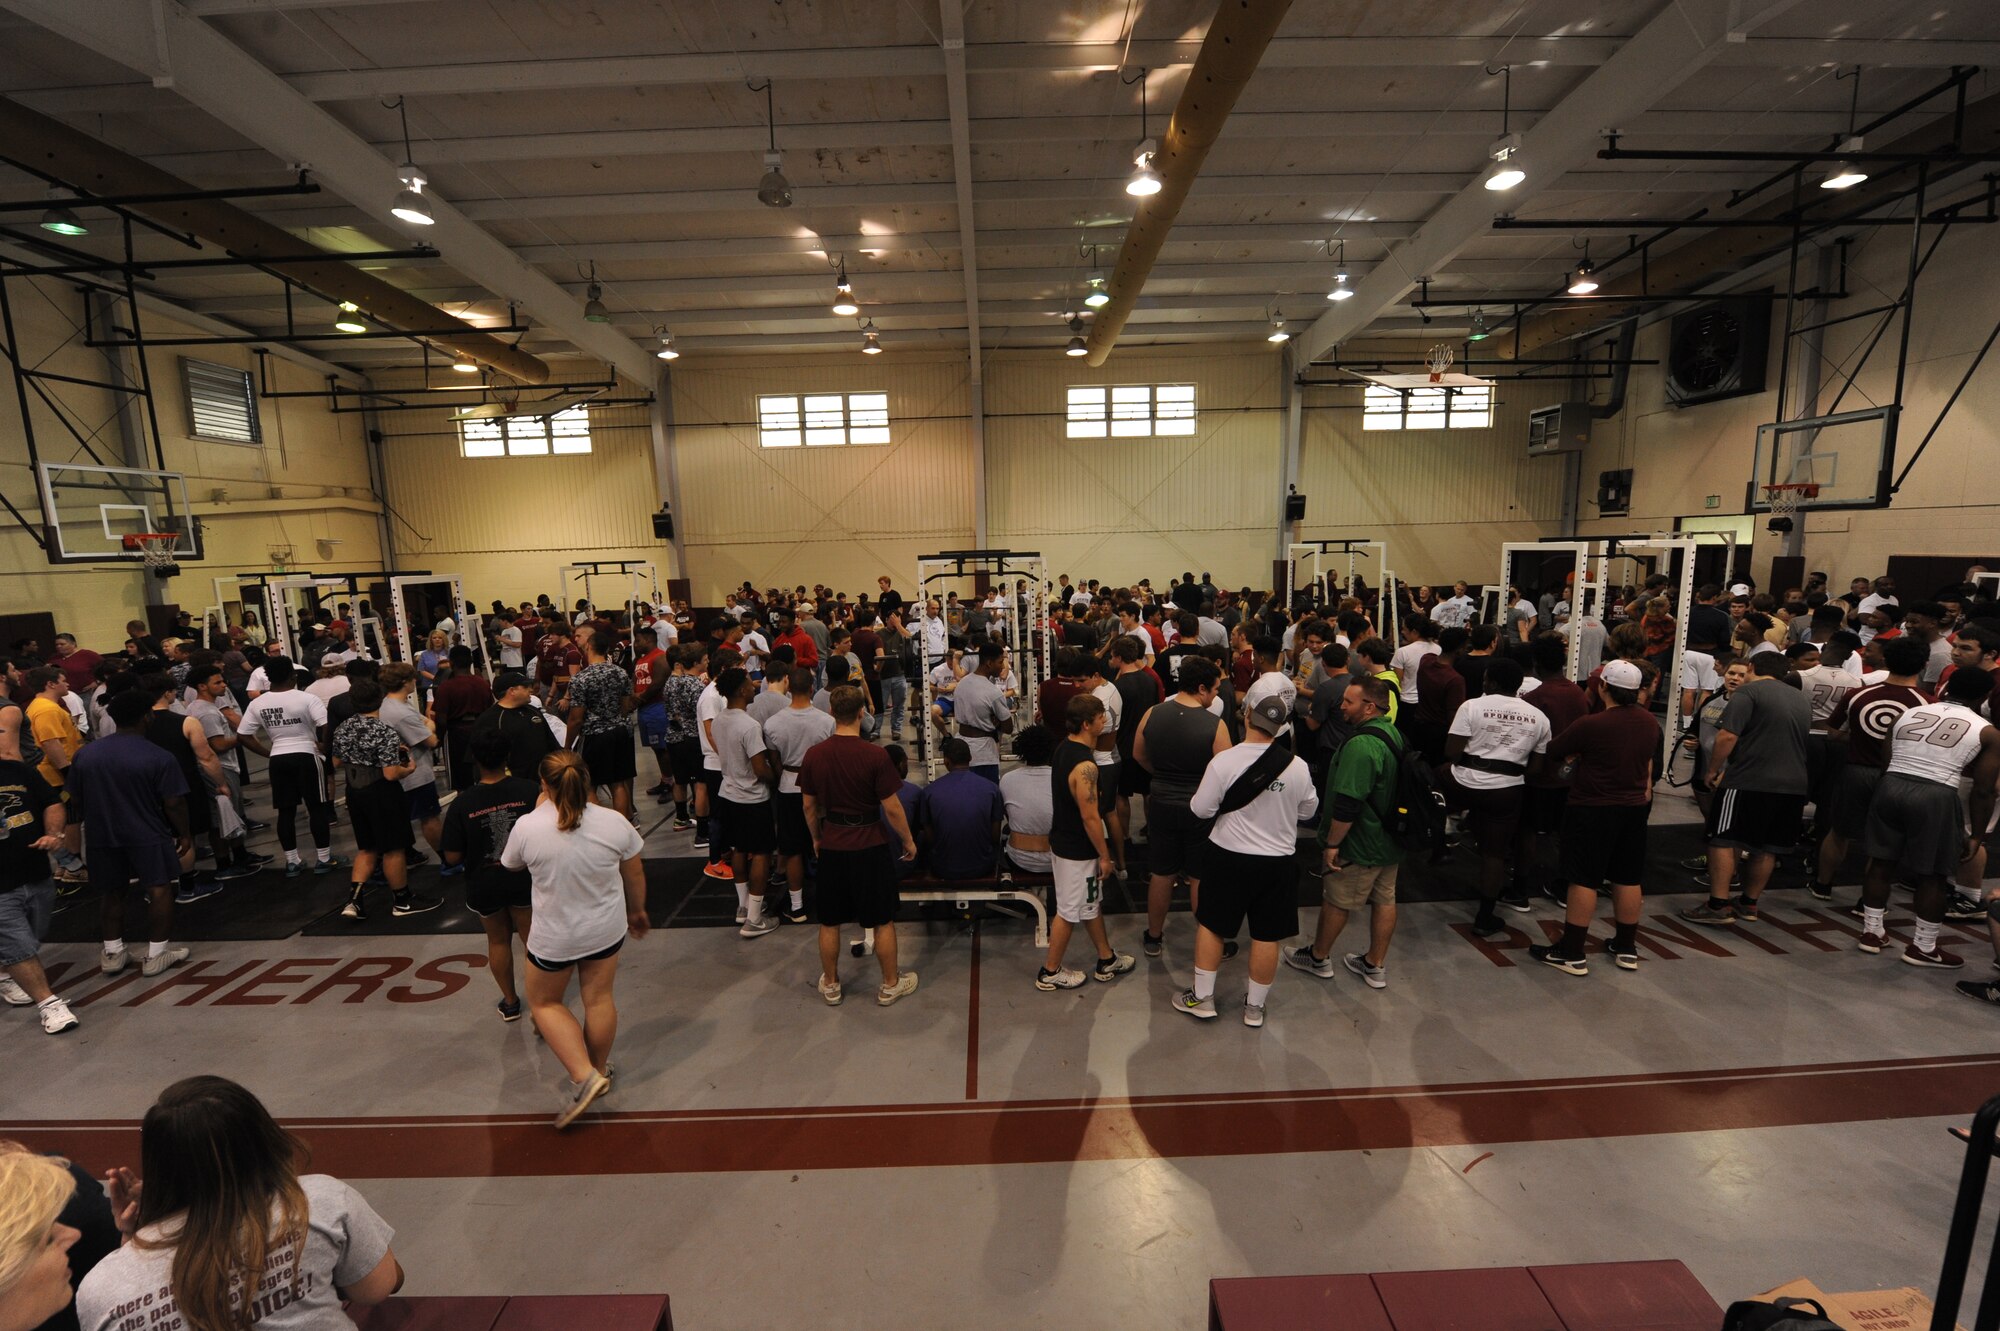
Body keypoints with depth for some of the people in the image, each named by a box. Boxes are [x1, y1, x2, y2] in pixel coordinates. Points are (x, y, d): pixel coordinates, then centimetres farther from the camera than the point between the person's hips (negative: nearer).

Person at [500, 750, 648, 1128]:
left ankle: (584, 1076, 11)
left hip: (554, 937, -2)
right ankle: (600, 1069, 38)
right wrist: (637, 911, 15)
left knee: (544, 1002, 20)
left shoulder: (527, 827, -21)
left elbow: (510, 865, 3)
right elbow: (635, 874, -3)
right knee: (599, 998, 19)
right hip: (606, 930, 2)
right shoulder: (615, 822, -17)